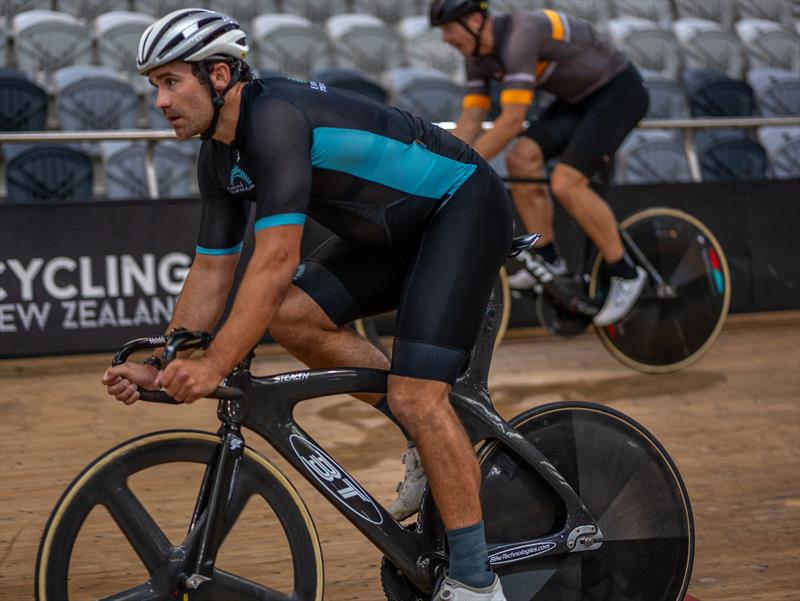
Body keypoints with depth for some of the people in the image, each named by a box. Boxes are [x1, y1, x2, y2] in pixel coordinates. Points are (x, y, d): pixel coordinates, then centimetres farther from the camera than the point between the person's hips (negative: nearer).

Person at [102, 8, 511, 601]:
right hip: (399, 227, 9)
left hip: (465, 205, -9)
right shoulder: (221, 157, 1)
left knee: (416, 397, -18)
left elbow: (277, 261, -34)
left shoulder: (276, 117, -28)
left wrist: (215, 365, -32)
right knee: (292, 315, -9)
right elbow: (212, 269, 7)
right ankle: (435, 435, 6)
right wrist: (162, 367, 0)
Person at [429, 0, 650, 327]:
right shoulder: (479, 55, -2)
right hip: (578, 99, 9)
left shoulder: (521, 34, -31)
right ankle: (548, 259, 0)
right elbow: (469, 122, 1)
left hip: (620, 92, -9)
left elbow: (512, 120, -35)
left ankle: (625, 274, -8)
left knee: (565, 183, -21)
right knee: (522, 158, -11)